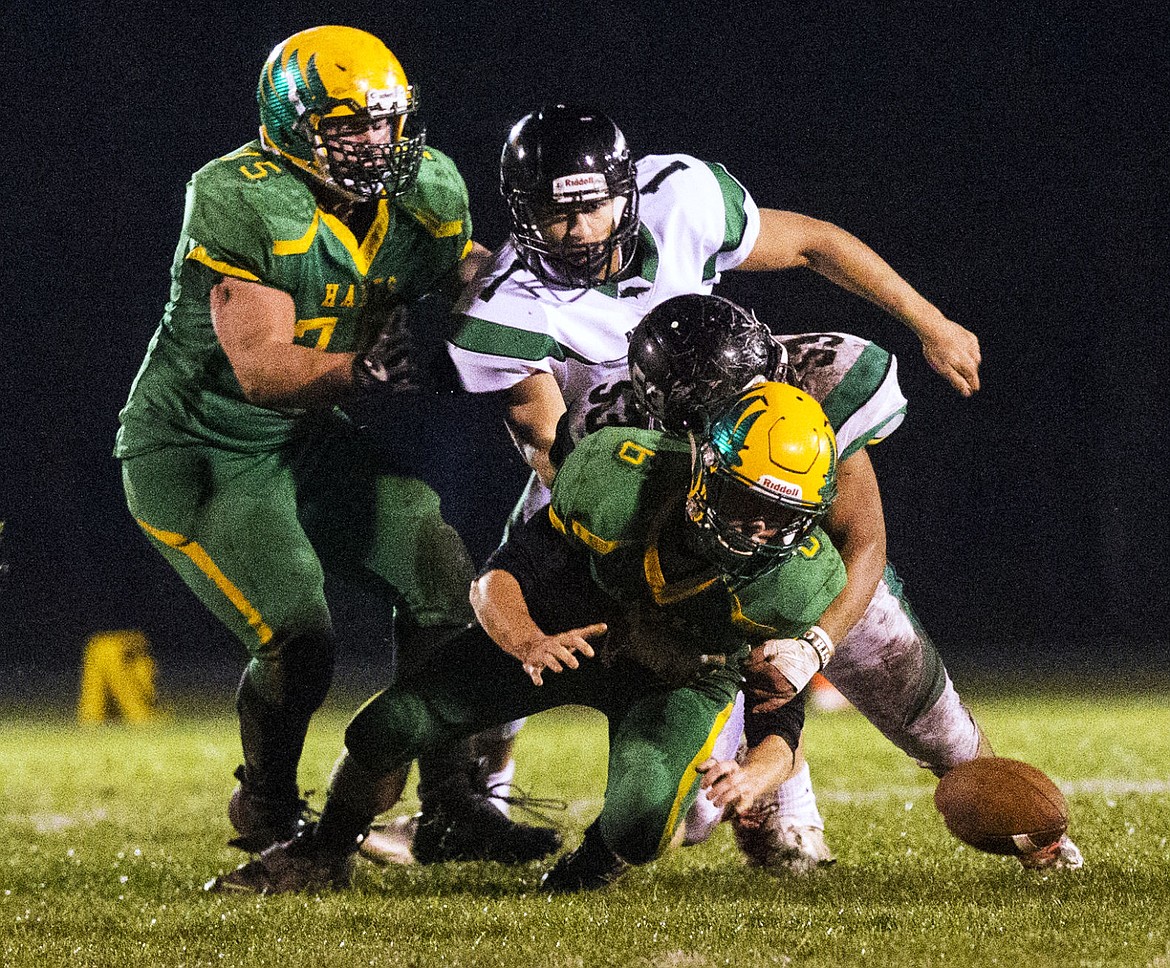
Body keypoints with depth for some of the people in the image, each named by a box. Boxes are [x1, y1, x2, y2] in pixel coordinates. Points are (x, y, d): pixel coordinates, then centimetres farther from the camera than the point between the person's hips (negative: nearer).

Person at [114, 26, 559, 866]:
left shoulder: (425, 194, -6)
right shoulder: (241, 203, -26)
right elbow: (261, 369, -32)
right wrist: (358, 371, -47)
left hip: (308, 442, 7)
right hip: (196, 451, -7)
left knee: (444, 581, -4)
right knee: (298, 639, -18)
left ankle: (451, 810, 6)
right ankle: (267, 814, 10)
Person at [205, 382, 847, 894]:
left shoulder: (798, 581, -30)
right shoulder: (621, 485, -34)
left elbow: (782, 717, -15)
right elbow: (496, 580, -23)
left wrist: (755, 776, -37)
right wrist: (531, 645, -44)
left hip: (681, 682, -1)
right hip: (568, 632, 1)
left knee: (638, 827, -30)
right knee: (388, 727, -11)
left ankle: (595, 862, 10)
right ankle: (324, 855, 21)